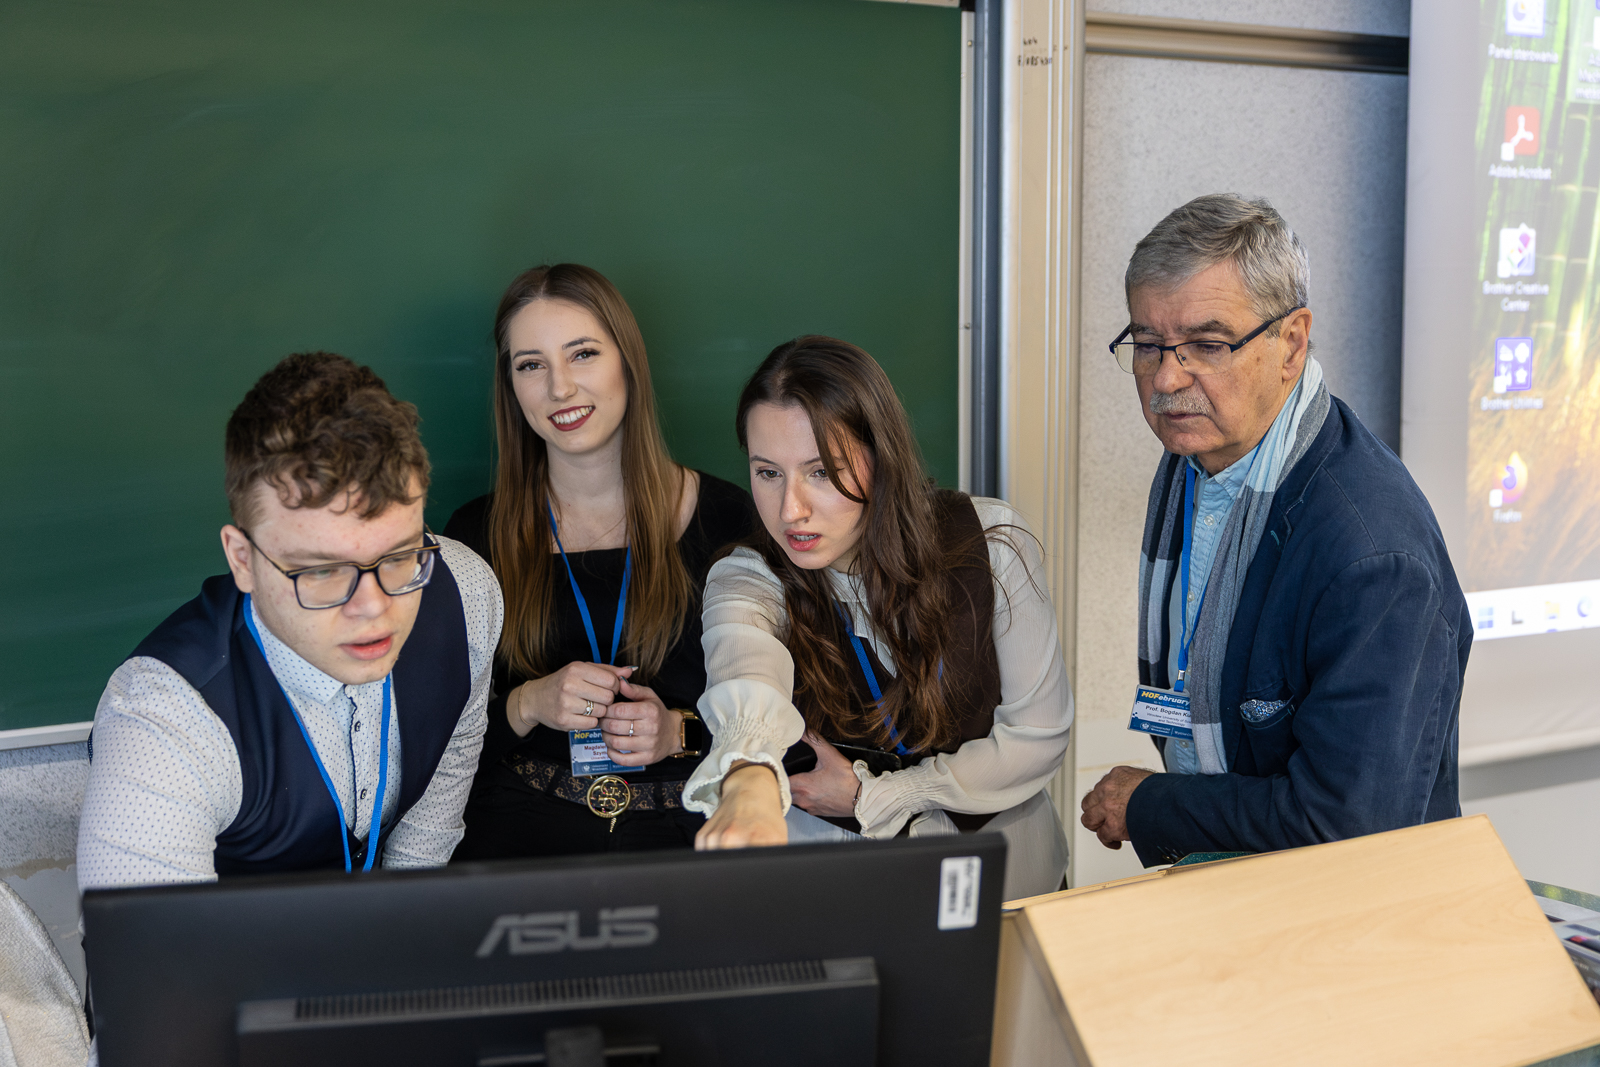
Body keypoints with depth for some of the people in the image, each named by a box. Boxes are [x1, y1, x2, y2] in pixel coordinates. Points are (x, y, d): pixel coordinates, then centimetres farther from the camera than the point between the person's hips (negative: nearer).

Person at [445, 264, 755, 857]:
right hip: (523, 824, 0)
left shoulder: (724, 518, 3)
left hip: (688, 829, 1)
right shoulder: (475, 535, 7)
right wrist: (529, 705, -12)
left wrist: (680, 732, -10)